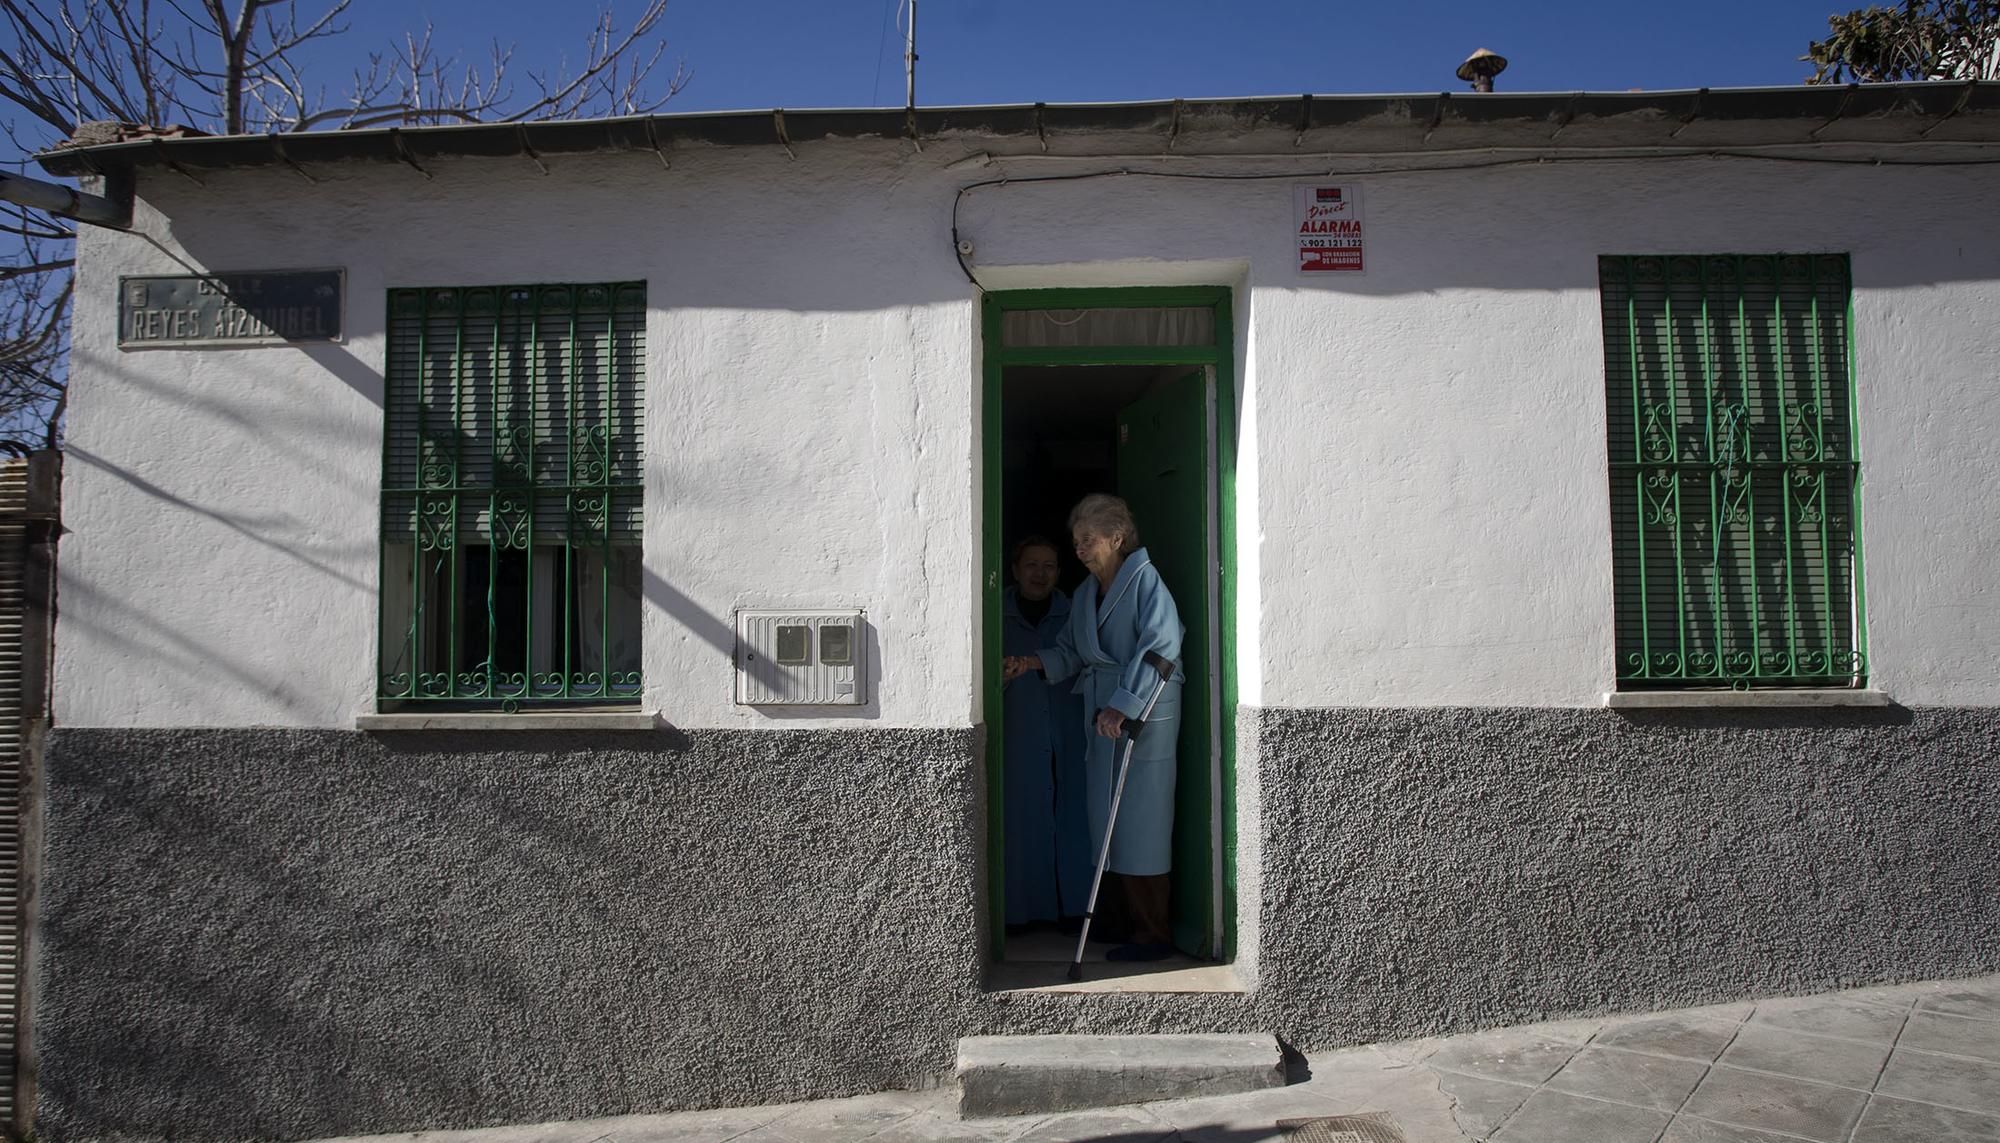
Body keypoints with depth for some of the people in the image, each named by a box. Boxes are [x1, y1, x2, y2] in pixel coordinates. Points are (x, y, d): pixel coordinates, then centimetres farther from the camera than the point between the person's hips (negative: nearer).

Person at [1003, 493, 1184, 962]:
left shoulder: (1145, 581, -9)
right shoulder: (1085, 594, 16)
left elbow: (1160, 645, -20)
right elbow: (1071, 651, 22)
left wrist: (1123, 705, -25)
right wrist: (1034, 662, 3)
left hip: (1145, 714, -8)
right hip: (1102, 717, 8)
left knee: (1140, 824, -4)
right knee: (1110, 823, 10)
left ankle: (1154, 934, 6)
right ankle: (1135, 921, 21)